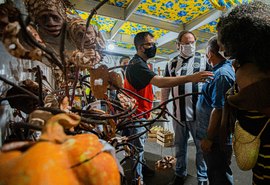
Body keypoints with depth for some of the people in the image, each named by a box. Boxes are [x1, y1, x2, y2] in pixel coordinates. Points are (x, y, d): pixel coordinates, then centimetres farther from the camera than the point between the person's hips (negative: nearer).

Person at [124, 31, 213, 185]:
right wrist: (190, 78, -43)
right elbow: (159, 82, -38)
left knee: (141, 144, 24)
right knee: (138, 147, 4)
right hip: (137, 114, -10)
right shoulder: (137, 64, -23)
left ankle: (141, 168, 43)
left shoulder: (140, 63, 12)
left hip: (141, 112, 10)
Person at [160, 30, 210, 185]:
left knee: (202, 146, 10)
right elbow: (165, 86, 13)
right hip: (178, 113, 3)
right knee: (180, 146, 17)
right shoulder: (172, 64, 9)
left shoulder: (203, 61, 1)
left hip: (198, 113, -2)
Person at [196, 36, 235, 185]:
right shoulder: (223, 70, 9)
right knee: (214, 173, 25)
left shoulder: (222, 74, -23)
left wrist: (208, 138, -19)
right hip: (214, 137, 10)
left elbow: (218, 110, -26)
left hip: (216, 139, -10)